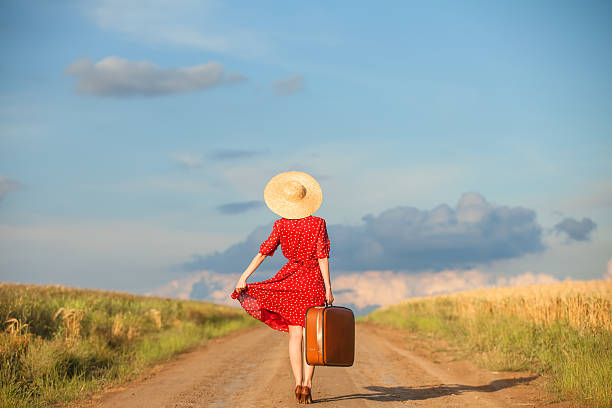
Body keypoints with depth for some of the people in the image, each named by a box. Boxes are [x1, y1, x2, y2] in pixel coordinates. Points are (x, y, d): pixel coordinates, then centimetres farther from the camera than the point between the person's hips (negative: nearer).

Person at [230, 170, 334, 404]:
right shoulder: (318, 224, -5)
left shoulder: (281, 225, -3)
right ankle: (307, 383, -4)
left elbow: (264, 252, -6)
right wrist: (328, 287, -4)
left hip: (290, 281, 1)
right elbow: (322, 256, -7)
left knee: (295, 335, 7)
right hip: (314, 282, -1)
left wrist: (244, 277, -3)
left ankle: (298, 382, -1)